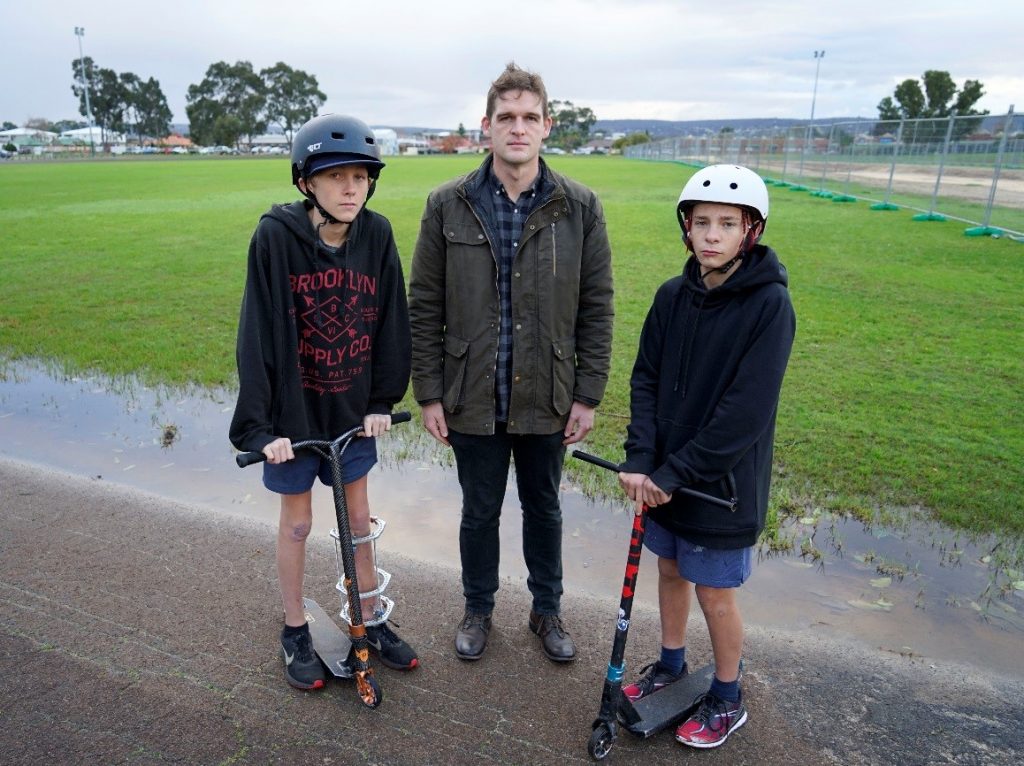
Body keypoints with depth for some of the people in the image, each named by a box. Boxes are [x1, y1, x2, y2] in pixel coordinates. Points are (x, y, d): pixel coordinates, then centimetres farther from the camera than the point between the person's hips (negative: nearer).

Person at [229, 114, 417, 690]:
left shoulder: (377, 235, -10)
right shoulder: (276, 237, -18)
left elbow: (391, 322, -4)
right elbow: (258, 333, -16)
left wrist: (382, 400, -4)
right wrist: (259, 424, -17)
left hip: (353, 409, 3)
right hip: (294, 411, -2)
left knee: (359, 515, 16)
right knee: (297, 522, 13)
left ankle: (370, 620, 36)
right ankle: (296, 632, 34)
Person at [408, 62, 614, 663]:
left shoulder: (580, 207, -3)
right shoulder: (448, 206, -3)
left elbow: (597, 308, -1)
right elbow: (425, 307, -1)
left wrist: (588, 395, -3)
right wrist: (429, 394, -3)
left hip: (547, 399, 1)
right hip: (473, 400, 0)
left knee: (544, 508, 18)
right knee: (480, 512, 16)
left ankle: (548, 609, 42)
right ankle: (479, 608, 41)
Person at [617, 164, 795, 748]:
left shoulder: (770, 304, -17)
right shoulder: (674, 295, -1)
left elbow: (746, 412, -21)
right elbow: (646, 378, 0)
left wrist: (675, 474, -19)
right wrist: (641, 459, -12)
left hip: (722, 482, -5)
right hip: (664, 475, 5)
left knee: (714, 590, 10)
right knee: (671, 570, 20)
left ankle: (727, 699, 34)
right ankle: (671, 666, 44)